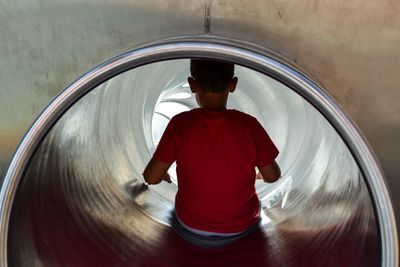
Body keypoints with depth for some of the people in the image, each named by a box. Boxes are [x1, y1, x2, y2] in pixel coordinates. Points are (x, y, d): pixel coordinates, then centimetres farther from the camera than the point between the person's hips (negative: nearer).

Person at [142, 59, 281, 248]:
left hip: (191, 231, 0)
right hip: (242, 229, 1)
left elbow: (151, 177, -16)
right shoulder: (249, 125, -19)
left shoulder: (180, 124, -21)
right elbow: (273, 176, -8)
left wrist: (163, 173, 8)